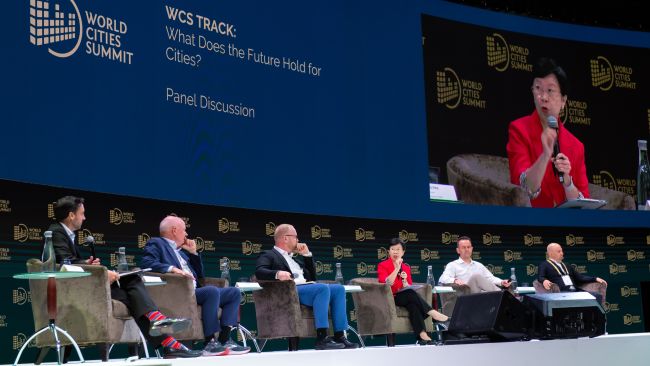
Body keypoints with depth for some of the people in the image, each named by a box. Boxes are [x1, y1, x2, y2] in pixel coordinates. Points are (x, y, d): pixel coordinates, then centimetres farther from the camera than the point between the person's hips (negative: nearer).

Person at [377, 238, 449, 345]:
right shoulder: (382, 265, 3)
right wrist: (397, 268, -17)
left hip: (404, 298, 4)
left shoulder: (406, 267, 16)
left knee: (413, 304, -34)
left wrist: (405, 281, -9)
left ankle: (422, 335, -46)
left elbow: (409, 288, 10)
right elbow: (386, 284, -15)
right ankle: (433, 313, -33)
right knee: (410, 293, -34)